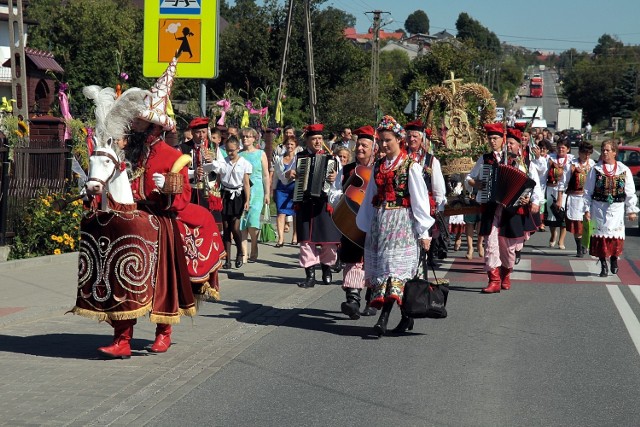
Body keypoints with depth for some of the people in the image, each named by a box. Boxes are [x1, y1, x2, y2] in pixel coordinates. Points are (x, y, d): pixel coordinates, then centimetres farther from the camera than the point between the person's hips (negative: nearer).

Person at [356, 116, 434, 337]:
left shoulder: (410, 166, -4)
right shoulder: (378, 166, 13)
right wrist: (367, 226, 16)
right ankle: (406, 317, 10)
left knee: (395, 268, -13)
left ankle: (383, 319, -22)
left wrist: (423, 232, -9)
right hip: (379, 221, 6)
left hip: (402, 221, -6)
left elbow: (419, 200, -6)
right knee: (380, 266, 2)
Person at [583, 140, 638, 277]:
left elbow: (630, 192, 6)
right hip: (599, 208, 0)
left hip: (617, 208, 0)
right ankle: (603, 266, 10)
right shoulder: (595, 170, 3)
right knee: (600, 236, 0)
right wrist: (587, 209, -1)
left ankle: (614, 260, 20)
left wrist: (631, 210, 3)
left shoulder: (624, 170, 3)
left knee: (616, 236, -3)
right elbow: (588, 191, 4)